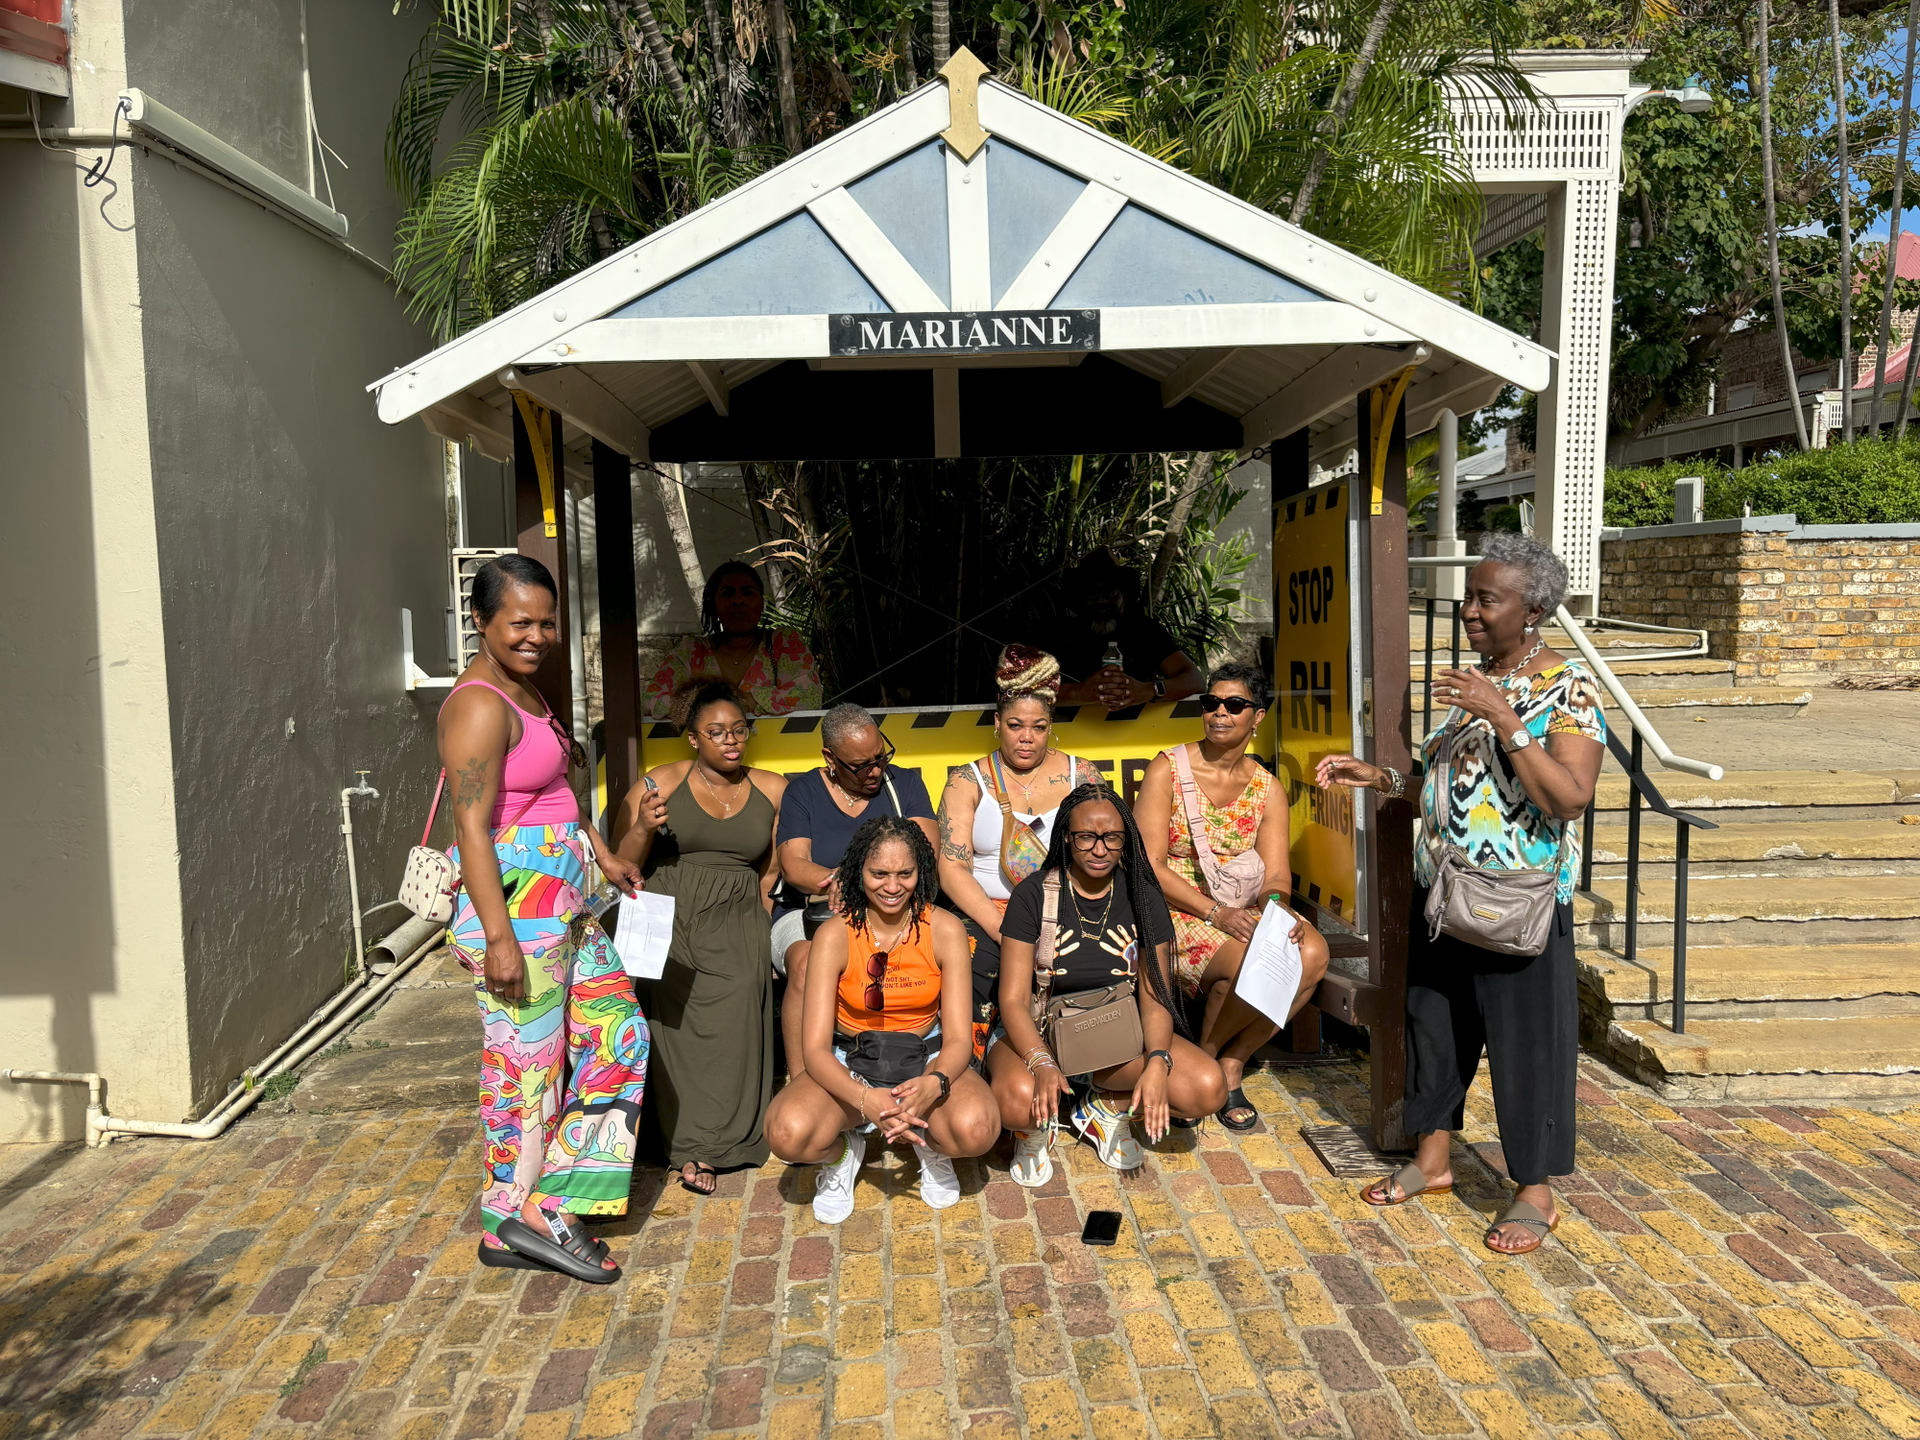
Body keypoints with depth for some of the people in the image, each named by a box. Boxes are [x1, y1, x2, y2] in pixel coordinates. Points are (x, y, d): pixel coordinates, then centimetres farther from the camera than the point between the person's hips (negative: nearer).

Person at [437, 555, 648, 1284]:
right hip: (516, 907, -10)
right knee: (529, 1059, 2)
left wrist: (602, 853, 22)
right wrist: (499, 938, -24)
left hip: (559, 905, 10)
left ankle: (547, 1195, 21)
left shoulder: (523, 691, 14)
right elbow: (472, 829, -22)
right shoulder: (480, 706, -17)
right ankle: (523, 1214, 20)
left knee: (617, 1028, 15)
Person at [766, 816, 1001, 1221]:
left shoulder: (944, 930, -10)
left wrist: (933, 1084, -35)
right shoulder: (835, 934, -12)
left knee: (976, 1129, -33)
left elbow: (958, 1038, -11)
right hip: (849, 1063, 0)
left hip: (925, 1057, 0)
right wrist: (863, 1097, -36)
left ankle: (930, 1146, 5)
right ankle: (842, 1153, 6)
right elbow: (816, 1048, -15)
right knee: (788, 1134, -31)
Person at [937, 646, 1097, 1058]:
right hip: (985, 915, -1)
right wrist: (1002, 928, -16)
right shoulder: (968, 782, 8)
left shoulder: (1081, 776, 12)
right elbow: (952, 868, -1)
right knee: (967, 969, -34)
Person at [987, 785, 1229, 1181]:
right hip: (1038, 1033, -3)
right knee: (1017, 1098, -37)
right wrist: (1042, 1063, -34)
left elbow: (1155, 998, -4)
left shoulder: (1142, 896, -3)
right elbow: (1014, 999, -14)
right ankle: (1037, 1126, 2)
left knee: (1209, 1087, -21)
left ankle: (1108, 1107, 6)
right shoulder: (1034, 893, -12)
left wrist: (1157, 1063, -25)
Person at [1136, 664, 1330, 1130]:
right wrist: (1216, 913, -21)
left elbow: (1276, 876, 2)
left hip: (1240, 912, 5)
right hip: (1174, 912, -5)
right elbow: (1148, 866, -11)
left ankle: (1232, 1065, -5)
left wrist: (1276, 908, -22)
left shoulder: (1267, 788, 9)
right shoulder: (1168, 770, -5)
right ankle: (1203, 1061, -1)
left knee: (1312, 953, -24)